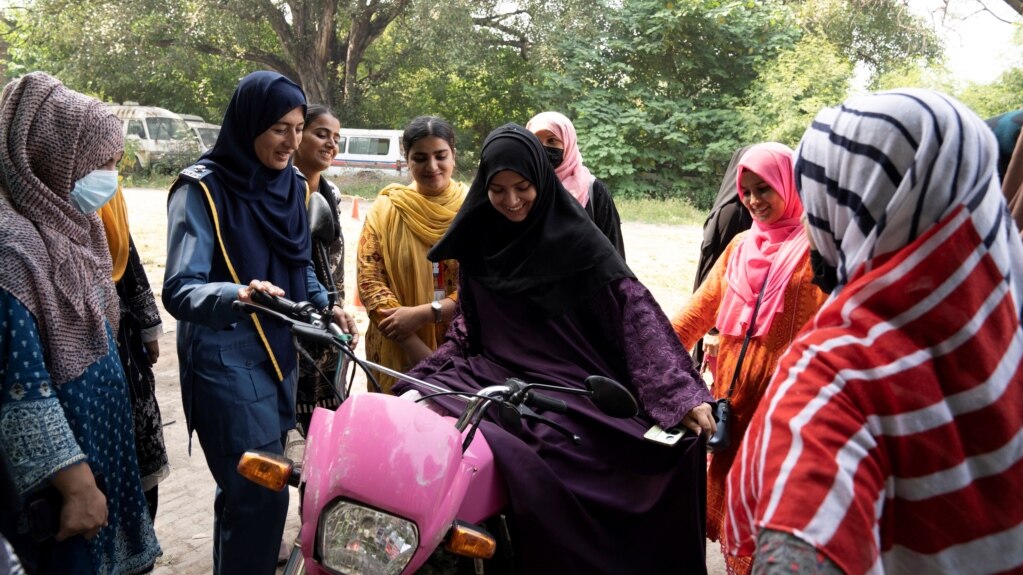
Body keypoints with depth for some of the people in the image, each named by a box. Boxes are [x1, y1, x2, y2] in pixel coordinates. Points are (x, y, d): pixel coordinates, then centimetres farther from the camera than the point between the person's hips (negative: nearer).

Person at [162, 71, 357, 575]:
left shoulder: (291, 184, 7)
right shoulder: (202, 189, -15)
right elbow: (179, 290, -23)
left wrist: (324, 306, 2)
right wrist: (238, 296, -41)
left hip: (280, 351, 7)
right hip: (227, 360, -7)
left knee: (248, 488, 17)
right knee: (260, 493, -9)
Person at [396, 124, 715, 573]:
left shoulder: (574, 239, -5)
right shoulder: (478, 241, 10)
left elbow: (636, 310, -10)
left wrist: (681, 392, -19)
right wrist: (425, 371, 3)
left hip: (569, 385, -5)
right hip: (494, 375, 5)